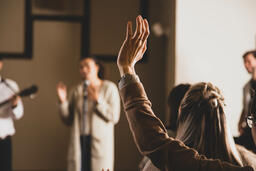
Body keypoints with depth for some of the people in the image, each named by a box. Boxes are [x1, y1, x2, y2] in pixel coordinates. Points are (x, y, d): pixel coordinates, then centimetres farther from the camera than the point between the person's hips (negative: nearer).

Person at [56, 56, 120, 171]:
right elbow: (68, 120, 9)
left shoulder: (109, 88, 0)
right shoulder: (77, 90, 9)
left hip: (100, 142, -3)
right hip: (79, 142, 3)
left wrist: (97, 100, -16)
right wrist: (62, 101, -5)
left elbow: (114, 117, -7)